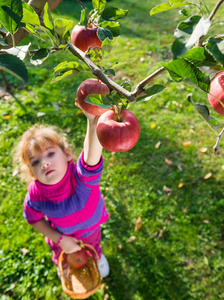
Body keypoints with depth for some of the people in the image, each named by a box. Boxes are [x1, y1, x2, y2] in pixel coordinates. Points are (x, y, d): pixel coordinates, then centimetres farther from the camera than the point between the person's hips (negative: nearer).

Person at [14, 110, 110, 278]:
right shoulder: (35, 195, -35)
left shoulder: (81, 176, -47)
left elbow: (91, 157, -72)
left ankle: (97, 257, 73)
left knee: (93, 245, 35)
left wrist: (93, 123, -90)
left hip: (90, 226, -1)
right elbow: (33, 218, -12)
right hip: (61, 233, 2)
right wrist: (59, 239, -19)